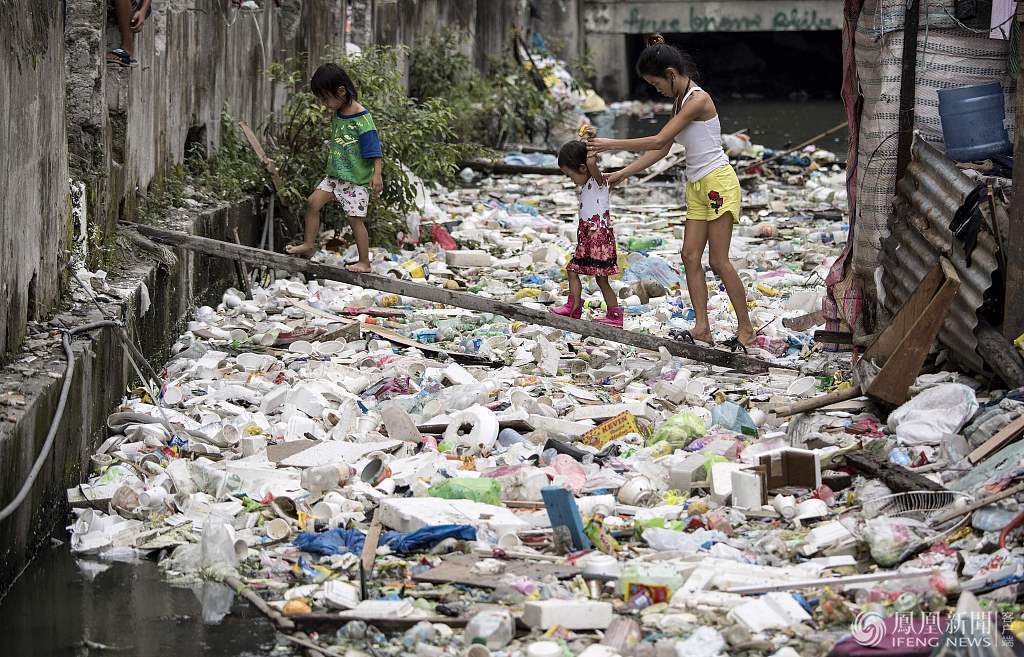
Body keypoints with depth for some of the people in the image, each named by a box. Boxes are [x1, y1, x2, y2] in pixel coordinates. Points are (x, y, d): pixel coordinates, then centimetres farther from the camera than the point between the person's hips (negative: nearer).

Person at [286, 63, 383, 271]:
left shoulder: (361, 118, -18)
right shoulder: (337, 115, 6)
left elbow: (374, 150, -19)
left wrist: (377, 174, -25)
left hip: (356, 178, -8)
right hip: (335, 174, 8)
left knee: (355, 218, -5)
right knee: (313, 202, 1)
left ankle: (364, 262, 4)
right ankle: (309, 244, 13)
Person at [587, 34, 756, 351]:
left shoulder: (697, 99, -17)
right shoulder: (680, 101, 12)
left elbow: (659, 140, -18)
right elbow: (661, 150, 15)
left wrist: (612, 144, -13)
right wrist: (624, 173, 10)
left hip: (717, 182, -9)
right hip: (697, 186, 9)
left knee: (719, 261, -6)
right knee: (690, 256, 2)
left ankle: (746, 329, 2)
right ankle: (702, 327, 3)